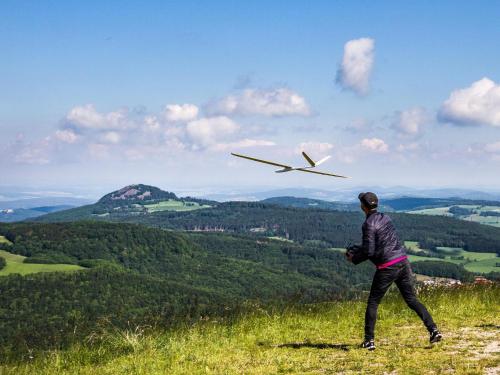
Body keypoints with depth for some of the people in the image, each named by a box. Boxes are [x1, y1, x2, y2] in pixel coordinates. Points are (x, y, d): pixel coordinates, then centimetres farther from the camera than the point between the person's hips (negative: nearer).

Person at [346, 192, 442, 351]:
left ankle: (369, 341, 6)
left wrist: (354, 258, 2)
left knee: (372, 303, 7)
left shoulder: (369, 224, -12)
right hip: (403, 262, 7)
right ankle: (433, 330, 2)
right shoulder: (385, 218, 12)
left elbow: (369, 251, -15)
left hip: (387, 268, -7)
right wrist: (355, 249, 21)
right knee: (412, 299, 12)